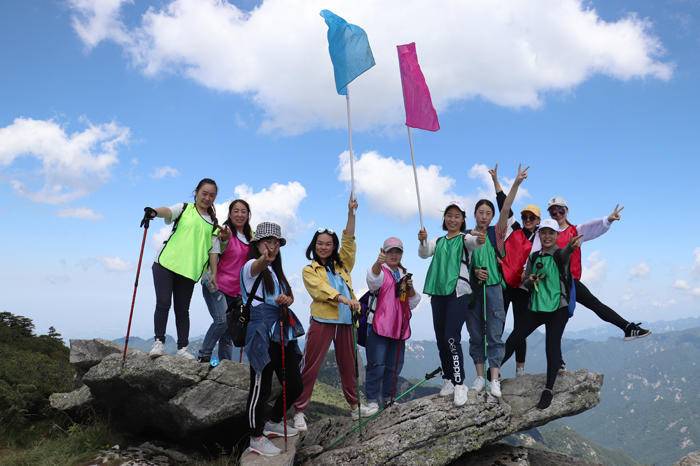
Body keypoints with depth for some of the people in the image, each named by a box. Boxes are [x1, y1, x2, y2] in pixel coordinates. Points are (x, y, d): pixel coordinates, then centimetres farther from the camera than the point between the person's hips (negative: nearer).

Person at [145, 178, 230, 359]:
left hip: (189, 270, 3)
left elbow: (212, 250, 12)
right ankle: (159, 342, 1)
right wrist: (155, 212, -38)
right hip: (166, 263, -3)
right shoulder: (185, 208, 5)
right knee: (163, 303, -8)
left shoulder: (214, 223, 15)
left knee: (182, 309, 6)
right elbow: (168, 211, -17)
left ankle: (182, 348, 10)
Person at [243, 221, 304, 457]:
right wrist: (265, 258, -55)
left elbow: (290, 295, 18)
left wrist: (287, 299, -7)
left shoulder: (276, 271, 21)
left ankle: (273, 422, 33)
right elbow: (258, 266, -31)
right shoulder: (251, 266, -5)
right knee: (261, 386, -3)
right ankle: (256, 437, 14)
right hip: (262, 332, -8)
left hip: (282, 331, 8)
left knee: (294, 385, 11)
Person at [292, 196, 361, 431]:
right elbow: (321, 289, -12)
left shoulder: (342, 264, 16)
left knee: (348, 365, 13)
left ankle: (354, 404, 26)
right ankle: (299, 410, 3)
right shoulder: (309, 270, 5)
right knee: (310, 366, -3)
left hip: (345, 321, 4)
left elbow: (348, 240, 7)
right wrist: (344, 299, -27)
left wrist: (350, 213, -3)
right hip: (322, 321, -4)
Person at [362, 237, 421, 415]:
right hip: (378, 326, -6)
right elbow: (373, 278, -28)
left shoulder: (405, 274, 17)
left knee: (394, 365, 11)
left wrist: (410, 288, -4)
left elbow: (413, 303, 16)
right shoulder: (380, 271, 0)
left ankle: (388, 398, 23)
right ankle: (372, 401, 0)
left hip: (399, 327, 6)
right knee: (377, 364, -8)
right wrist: (378, 262, -49)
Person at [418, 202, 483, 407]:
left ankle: (459, 384, -5)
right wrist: (422, 240, -25)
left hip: (458, 292, -5)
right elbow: (424, 253, -4)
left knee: (452, 338, -14)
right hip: (437, 293, 5)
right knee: (441, 339, 8)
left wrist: (479, 240, -48)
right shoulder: (438, 241, 15)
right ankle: (448, 379, 21)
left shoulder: (465, 238, 1)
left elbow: (473, 242, -24)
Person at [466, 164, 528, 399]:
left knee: (494, 334, -2)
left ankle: (494, 380, 1)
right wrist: (474, 272, -11)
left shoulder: (496, 233, 3)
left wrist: (517, 183, -19)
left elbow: (506, 209, -9)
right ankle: (480, 376, 17)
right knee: (476, 334, 7)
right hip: (473, 288, 2)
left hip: (493, 288, -2)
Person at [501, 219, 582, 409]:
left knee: (552, 345, -13)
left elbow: (566, 252, -32)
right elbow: (525, 282, 15)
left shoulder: (561, 254, -5)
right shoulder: (534, 257, 9)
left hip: (558, 308, -4)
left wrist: (572, 245, -56)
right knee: (513, 340, 2)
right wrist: (530, 280, -10)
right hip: (536, 307, 4)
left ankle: (549, 389, -2)